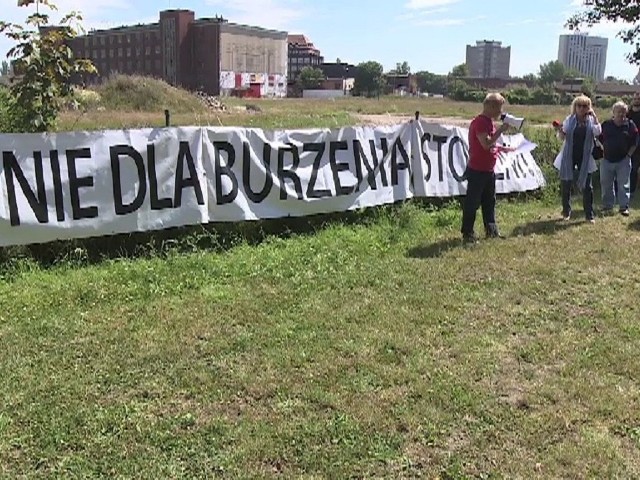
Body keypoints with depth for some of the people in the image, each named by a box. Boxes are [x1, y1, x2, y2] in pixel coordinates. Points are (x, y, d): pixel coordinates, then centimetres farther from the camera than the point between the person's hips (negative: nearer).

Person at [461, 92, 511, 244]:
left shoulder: (489, 122, 14)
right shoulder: (479, 122, -17)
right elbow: (486, 144, -26)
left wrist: (504, 149, 14)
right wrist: (501, 130, -20)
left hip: (488, 170, 10)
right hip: (477, 170, -10)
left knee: (489, 201, 16)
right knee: (472, 202, -2)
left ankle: (491, 230, 25)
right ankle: (467, 233, 5)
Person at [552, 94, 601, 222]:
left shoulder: (591, 120, 2)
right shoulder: (569, 119, 2)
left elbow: (598, 132, -16)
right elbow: (562, 137, 2)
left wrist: (594, 116, -16)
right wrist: (560, 131, -18)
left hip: (585, 159, 0)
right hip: (569, 158, 0)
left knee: (587, 186, 2)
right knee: (565, 185, 6)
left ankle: (589, 214, 10)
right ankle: (566, 213, 21)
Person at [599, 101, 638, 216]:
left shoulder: (630, 125, 0)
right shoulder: (606, 124, 2)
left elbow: (635, 141, 4)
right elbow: (600, 139, 12)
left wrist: (629, 154, -3)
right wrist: (604, 150, 2)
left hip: (623, 160, -1)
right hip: (607, 160, 2)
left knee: (624, 184, 0)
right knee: (606, 184, 7)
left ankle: (624, 207, 7)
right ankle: (607, 206, 19)